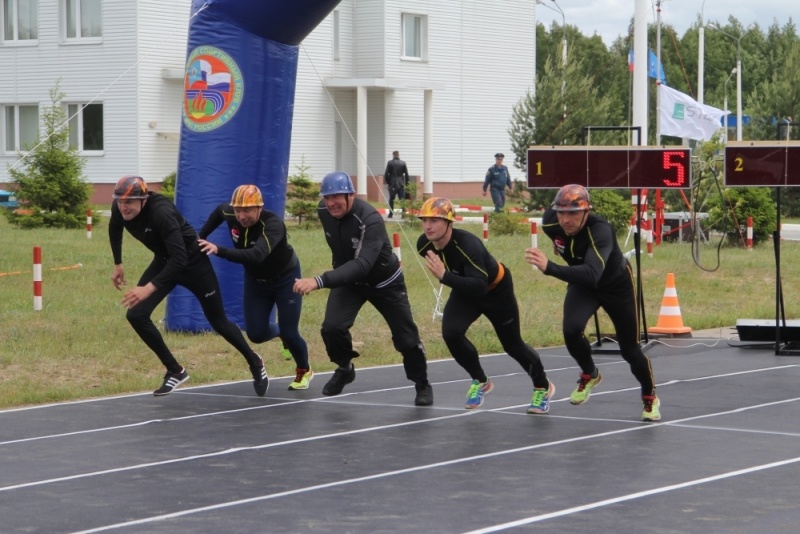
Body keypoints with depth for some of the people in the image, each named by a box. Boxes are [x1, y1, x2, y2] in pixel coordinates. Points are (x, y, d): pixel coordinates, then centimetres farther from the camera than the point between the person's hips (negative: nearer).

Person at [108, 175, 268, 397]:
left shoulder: (162, 212, -39)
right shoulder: (119, 208, -18)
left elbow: (179, 258, -44)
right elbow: (115, 229, 9)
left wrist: (149, 288, -50)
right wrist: (118, 264, 11)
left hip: (192, 261, -6)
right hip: (164, 260, 6)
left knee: (219, 322, 7)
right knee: (136, 314, -9)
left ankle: (255, 364, 33)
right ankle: (175, 371, 6)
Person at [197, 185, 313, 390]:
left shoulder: (273, 224, -37)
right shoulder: (230, 215, -19)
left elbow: (256, 256, -53)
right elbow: (219, 210, 8)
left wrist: (219, 250, -60)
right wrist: (201, 237, 4)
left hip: (285, 279, -5)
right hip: (255, 281, 5)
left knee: (289, 333, -7)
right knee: (256, 334, -3)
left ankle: (304, 371, 24)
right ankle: (280, 332, 33)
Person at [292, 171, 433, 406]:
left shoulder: (371, 220, -38)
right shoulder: (324, 212, -17)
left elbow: (362, 265, -51)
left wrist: (320, 281, -62)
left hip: (385, 283, -4)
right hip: (347, 278, 4)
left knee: (406, 339, 2)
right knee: (332, 327, -18)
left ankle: (422, 385, 29)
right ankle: (345, 369, 13)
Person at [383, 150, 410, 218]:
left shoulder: (390, 163, -3)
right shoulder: (403, 163, 0)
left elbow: (386, 174, -4)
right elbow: (406, 174, 2)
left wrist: (387, 182, 8)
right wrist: (406, 183, 10)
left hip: (392, 184, 0)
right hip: (401, 184, 0)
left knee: (391, 200, 11)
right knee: (402, 199, 0)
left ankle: (391, 214, 13)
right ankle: (404, 213, -11)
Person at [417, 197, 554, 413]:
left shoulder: (468, 245, -40)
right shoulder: (424, 245, -21)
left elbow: (479, 287, -49)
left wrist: (445, 277, -58)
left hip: (496, 289, -5)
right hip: (465, 290, 5)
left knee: (512, 344, 8)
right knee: (451, 332, -18)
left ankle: (542, 387, 35)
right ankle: (480, 381, 6)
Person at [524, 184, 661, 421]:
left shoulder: (600, 231, -42)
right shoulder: (550, 222, -25)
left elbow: (592, 274, -58)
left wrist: (549, 268, -70)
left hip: (617, 285, -4)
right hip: (582, 284, 4)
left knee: (629, 348, 5)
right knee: (572, 330, -23)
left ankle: (650, 397, 34)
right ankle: (589, 375, 9)